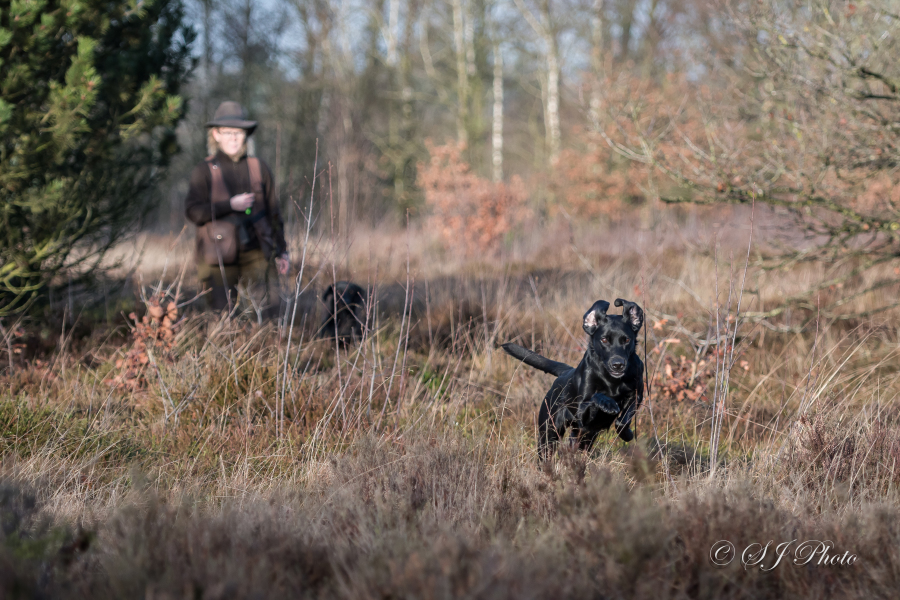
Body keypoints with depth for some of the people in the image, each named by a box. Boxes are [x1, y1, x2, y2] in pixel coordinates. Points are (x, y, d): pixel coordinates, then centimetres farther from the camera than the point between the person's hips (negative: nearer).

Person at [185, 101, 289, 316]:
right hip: (218, 256, -2)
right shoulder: (204, 171, 3)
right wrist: (230, 205, -15)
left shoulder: (259, 168, 11)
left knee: (268, 310, -7)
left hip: (255, 252, 2)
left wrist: (280, 250, 17)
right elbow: (193, 211, -7)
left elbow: (273, 211, 17)